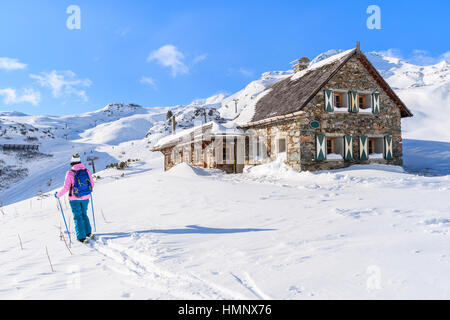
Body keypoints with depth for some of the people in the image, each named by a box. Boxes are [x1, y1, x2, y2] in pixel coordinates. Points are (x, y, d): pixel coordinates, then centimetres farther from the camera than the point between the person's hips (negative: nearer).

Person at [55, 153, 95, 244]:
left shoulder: (70, 173, -15)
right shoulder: (86, 171, -4)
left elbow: (66, 188, -14)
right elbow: (92, 184, 6)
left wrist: (58, 195, 2)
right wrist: (89, 190, 28)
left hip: (74, 199, -4)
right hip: (85, 198, 4)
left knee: (78, 217, 7)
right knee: (84, 214, 23)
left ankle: (82, 237, 7)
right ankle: (88, 233, 30)